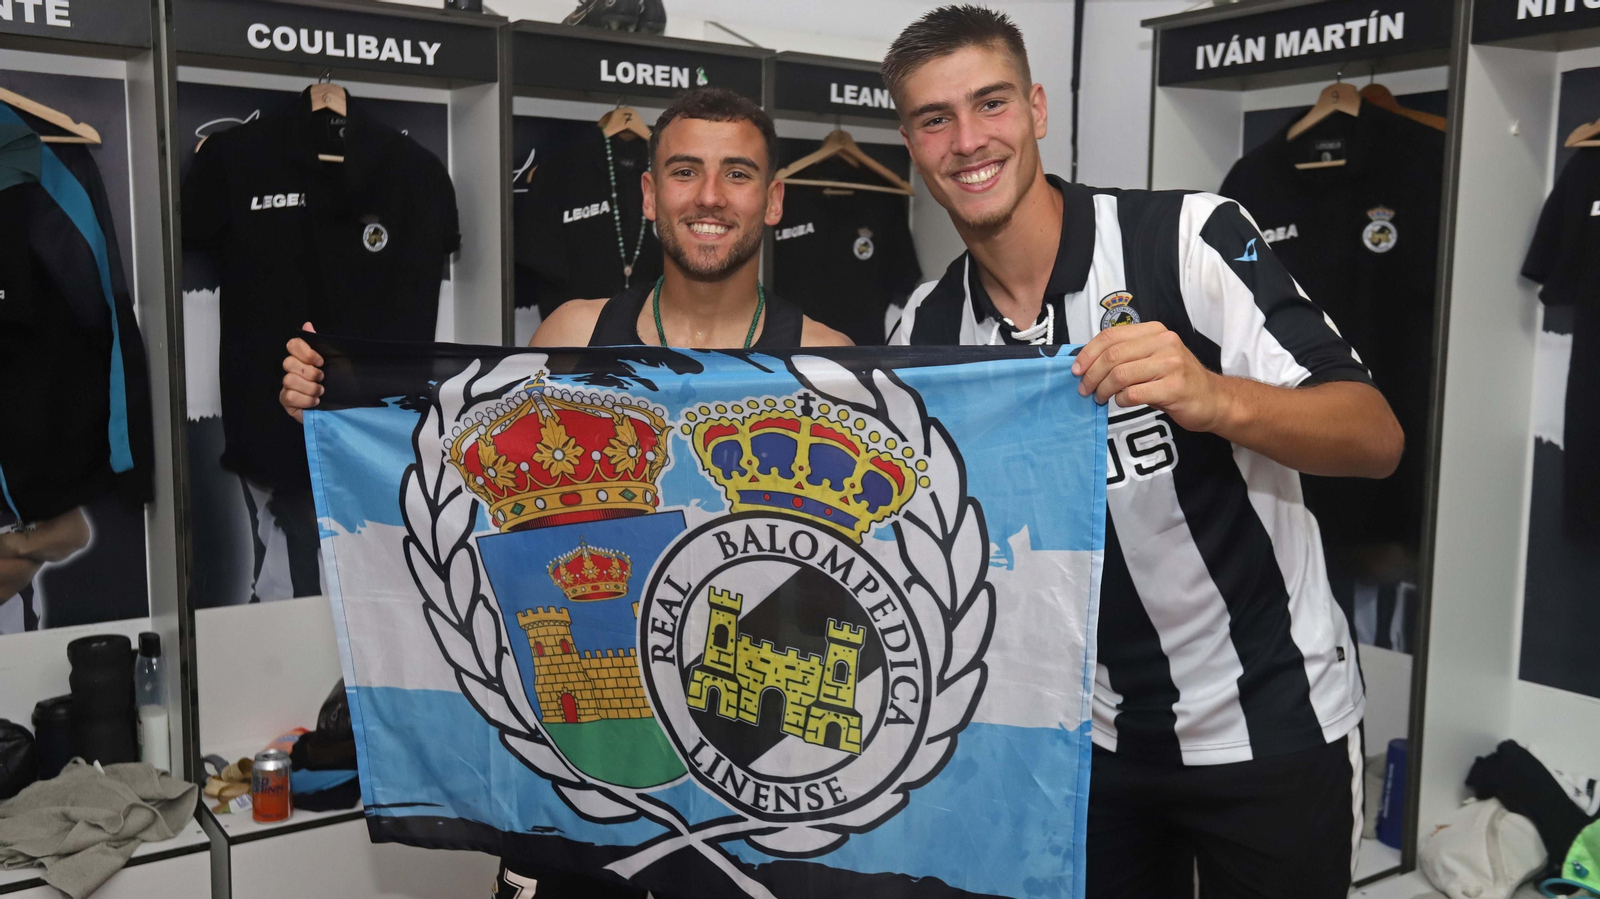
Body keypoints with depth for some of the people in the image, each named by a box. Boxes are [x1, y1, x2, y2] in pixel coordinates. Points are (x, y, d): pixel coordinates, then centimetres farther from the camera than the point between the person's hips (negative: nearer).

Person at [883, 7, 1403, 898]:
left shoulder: (1187, 235, -17)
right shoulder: (927, 329, -3)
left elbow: (1377, 439, -20)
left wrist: (1214, 398, -38)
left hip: (1271, 723, -3)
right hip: (1091, 734, 4)